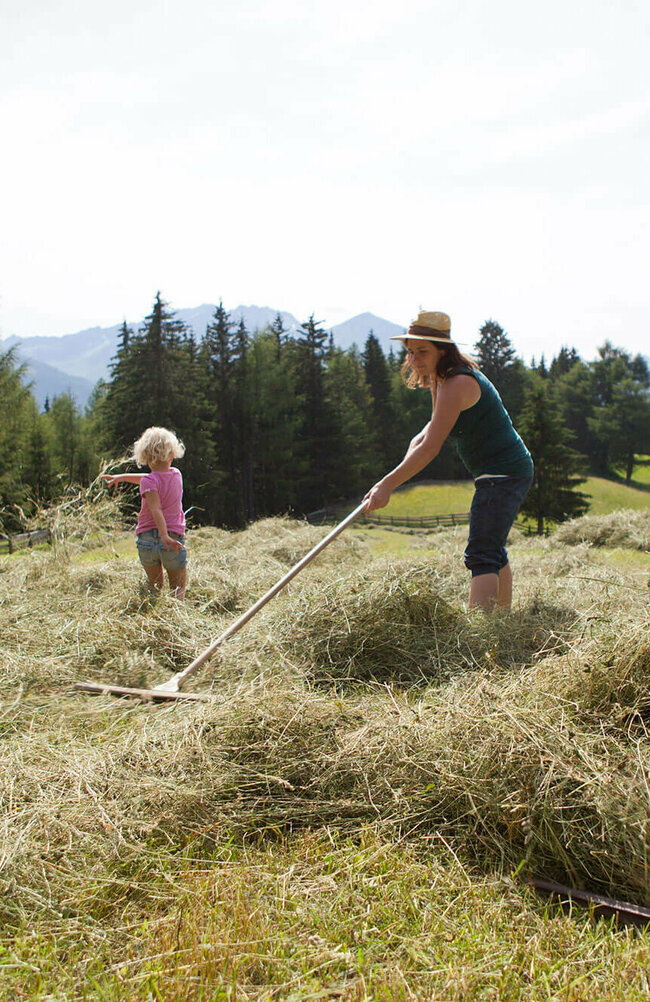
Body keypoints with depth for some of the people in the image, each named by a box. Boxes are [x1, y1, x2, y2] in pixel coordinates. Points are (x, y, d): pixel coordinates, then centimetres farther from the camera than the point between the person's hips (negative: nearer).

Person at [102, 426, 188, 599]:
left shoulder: (148, 481, -9)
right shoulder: (176, 475, 6)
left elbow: (156, 509, -23)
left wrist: (164, 536, -32)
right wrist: (123, 477, 28)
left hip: (147, 540, -1)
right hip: (174, 538, 1)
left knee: (155, 587, 18)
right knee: (178, 591, 7)